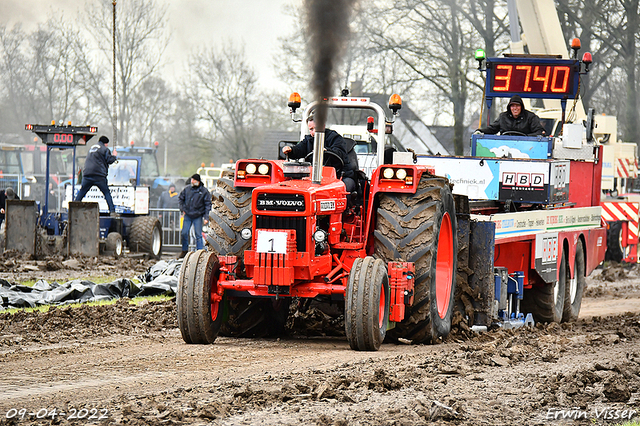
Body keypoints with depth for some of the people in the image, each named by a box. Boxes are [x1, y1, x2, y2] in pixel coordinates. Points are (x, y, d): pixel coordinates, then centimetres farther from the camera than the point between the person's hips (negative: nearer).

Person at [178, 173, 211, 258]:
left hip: (198, 217, -3)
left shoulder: (204, 191, -6)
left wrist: (206, 217, -10)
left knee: (198, 235, -2)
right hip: (187, 215, 3)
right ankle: (184, 250, 19)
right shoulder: (187, 189, 3)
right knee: (184, 233, 3)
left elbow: (208, 204, -4)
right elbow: (180, 198, 19)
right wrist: (183, 209, 8)